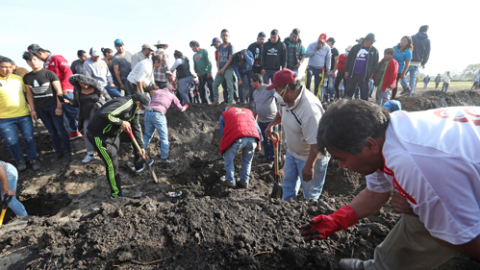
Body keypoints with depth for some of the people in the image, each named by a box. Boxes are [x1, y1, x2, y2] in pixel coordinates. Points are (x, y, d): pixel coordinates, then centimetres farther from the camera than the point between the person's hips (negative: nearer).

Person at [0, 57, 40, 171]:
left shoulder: (18, 78, 3)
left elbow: (28, 93, 8)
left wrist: (33, 109, 1)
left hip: (24, 115, 1)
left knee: (29, 138, 5)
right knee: (11, 142, 4)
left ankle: (33, 159, 21)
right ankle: (20, 160, 24)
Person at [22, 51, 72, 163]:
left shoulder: (49, 74, -5)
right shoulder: (27, 77, 9)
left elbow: (59, 91, -7)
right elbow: (29, 94, 12)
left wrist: (59, 107, -11)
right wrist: (33, 110, 7)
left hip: (53, 106, -4)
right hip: (40, 109, 5)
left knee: (60, 129, -1)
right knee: (52, 131, 10)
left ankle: (67, 151, 9)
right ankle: (58, 151, 20)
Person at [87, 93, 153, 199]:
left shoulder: (133, 109, 3)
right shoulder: (124, 104, -27)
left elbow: (136, 128, 9)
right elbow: (103, 114, -39)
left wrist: (141, 146, 11)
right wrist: (121, 122, -27)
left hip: (114, 132, 9)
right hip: (99, 135, -9)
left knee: (136, 135, 16)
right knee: (112, 164, -7)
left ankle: (139, 164, 31)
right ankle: (116, 193, 12)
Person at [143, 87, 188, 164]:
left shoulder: (156, 91, 25)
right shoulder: (172, 95, 16)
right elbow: (180, 109, 20)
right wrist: (186, 106, 40)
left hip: (148, 113, 5)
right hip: (158, 115, -5)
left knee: (147, 135, 19)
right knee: (164, 137, 4)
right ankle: (164, 158, 6)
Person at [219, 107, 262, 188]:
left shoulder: (224, 115, 28)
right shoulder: (248, 111, 36)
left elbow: (223, 132, 22)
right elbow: (258, 129, 30)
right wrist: (258, 145, 39)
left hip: (237, 138, -3)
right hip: (252, 138, 4)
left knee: (228, 159, 21)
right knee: (247, 161, 24)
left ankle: (230, 181, 30)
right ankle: (244, 182, 33)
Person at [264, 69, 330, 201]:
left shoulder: (310, 109, -36)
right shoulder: (287, 99, -8)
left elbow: (316, 143, -34)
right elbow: (281, 113, 16)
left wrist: (309, 166, -28)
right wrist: (271, 124, 1)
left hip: (310, 156, -8)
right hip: (292, 151, 9)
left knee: (310, 193, 11)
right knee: (288, 183, 25)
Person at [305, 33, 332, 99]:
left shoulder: (327, 48, 3)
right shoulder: (312, 45, 0)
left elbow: (328, 59, 7)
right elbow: (307, 54, -11)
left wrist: (328, 70, 1)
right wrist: (315, 49, -19)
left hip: (320, 69, 2)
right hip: (311, 67, -1)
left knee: (318, 86, 2)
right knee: (308, 73, -37)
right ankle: (307, 88, -20)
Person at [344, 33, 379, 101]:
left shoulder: (374, 51, 3)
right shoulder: (356, 47, 5)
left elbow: (375, 64, 4)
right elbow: (349, 59, 8)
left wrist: (371, 74, -7)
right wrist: (346, 70, 2)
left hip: (364, 75, -1)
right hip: (352, 74, 1)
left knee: (364, 93, 2)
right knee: (349, 90, 7)